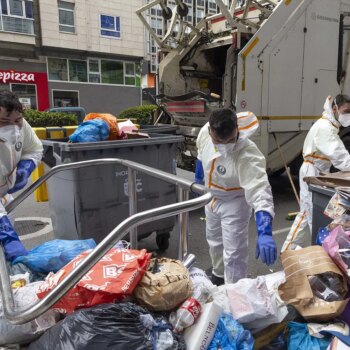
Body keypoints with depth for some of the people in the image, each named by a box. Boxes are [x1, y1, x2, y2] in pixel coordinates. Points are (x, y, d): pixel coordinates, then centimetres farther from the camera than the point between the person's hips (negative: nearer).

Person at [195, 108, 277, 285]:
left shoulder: (248, 155, -40)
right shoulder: (204, 132, -23)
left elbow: (259, 191, -48)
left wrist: (265, 232, -59)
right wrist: (198, 178, 13)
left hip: (235, 202, -6)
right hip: (212, 197, 6)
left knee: (233, 254, -1)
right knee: (214, 241, 26)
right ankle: (218, 276, 52)